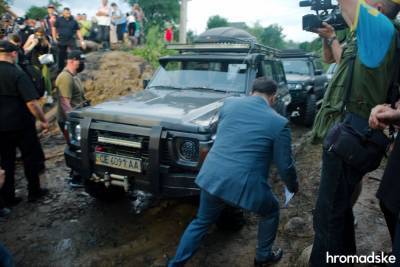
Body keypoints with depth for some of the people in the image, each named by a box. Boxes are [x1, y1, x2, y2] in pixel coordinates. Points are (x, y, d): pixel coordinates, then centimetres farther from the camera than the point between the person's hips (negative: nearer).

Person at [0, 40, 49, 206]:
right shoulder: (17, 74, -15)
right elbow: (31, 103, -21)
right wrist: (43, 120, -11)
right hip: (21, 124, -5)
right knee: (31, 158, 11)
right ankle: (34, 192, 20)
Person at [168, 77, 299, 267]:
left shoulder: (229, 103, 6)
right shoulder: (279, 123, -5)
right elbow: (285, 165, 1)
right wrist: (293, 186, 20)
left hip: (212, 177, 4)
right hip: (245, 184, -3)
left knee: (201, 222, 27)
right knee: (271, 212, 29)